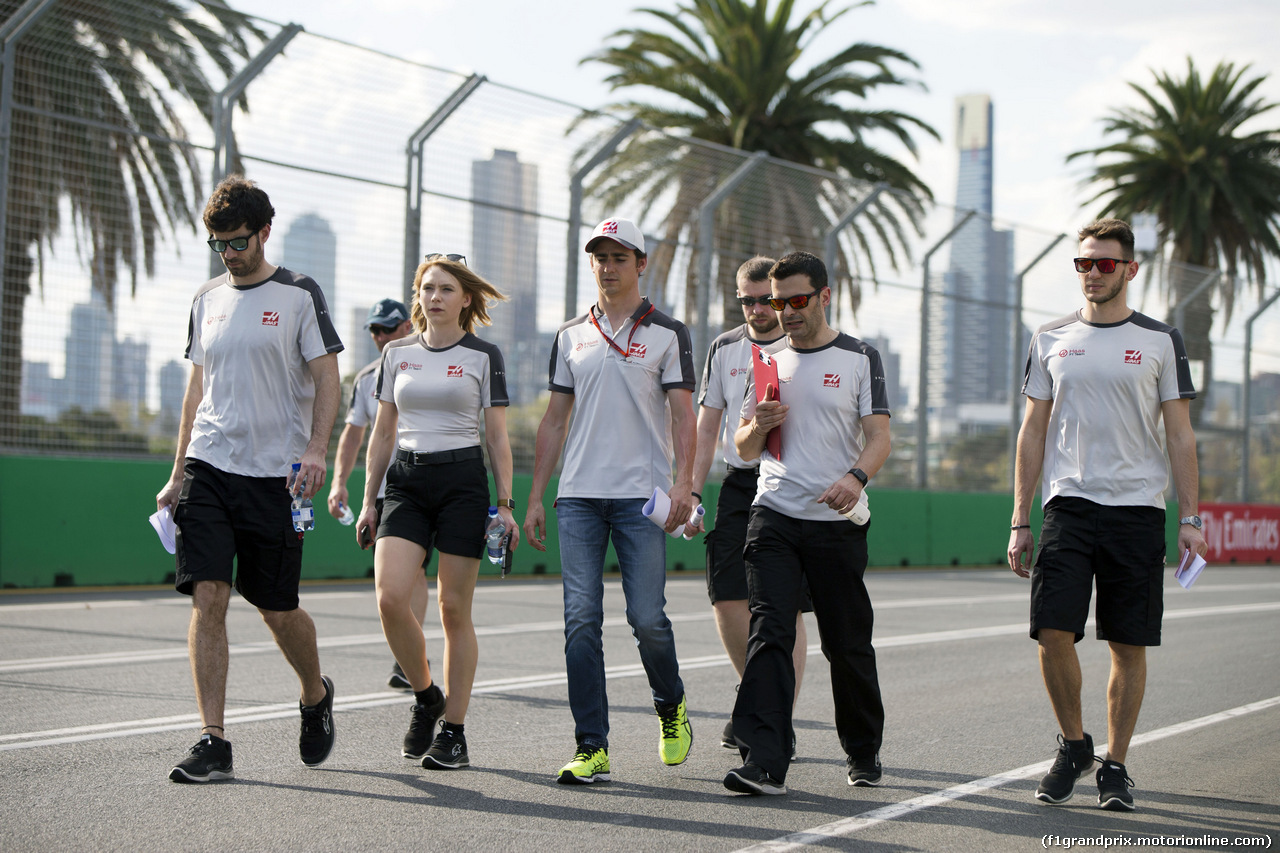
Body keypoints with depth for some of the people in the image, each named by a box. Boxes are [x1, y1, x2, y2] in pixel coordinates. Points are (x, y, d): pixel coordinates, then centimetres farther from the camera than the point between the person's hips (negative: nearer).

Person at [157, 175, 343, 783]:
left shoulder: (299, 295, 0)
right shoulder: (207, 299, 14)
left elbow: (326, 379, -2)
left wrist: (315, 450, -17)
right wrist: (178, 473, 16)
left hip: (273, 475, -4)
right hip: (207, 468, 4)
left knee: (277, 609, 3)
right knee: (207, 598, -8)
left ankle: (316, 696, 33)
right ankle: (213, 742, -5)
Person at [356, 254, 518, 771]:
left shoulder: (483, 356, 3)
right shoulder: (396, 354, 12)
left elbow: (497, 438, 3)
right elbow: (382, 433, 14)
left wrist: (505, 504, -3)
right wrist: (368, 500, 9)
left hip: (464, 482, -3)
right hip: (406, 482, 3)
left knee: (454, 609, -2)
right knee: (390, 597, -14)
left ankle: (454, 732, 8)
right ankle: (425, 696, 10)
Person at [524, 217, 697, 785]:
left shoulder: (668, 334, 5)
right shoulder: (570, 336, 15)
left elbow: (683, 416, -1)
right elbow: (554, 420, 16)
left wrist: (684, 484, -14)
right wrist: (535, 497, 11)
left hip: (642, 496, -3)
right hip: (578, 497, 3)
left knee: (647, 616, -7)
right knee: (581, 618, -4)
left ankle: (671, 706, 23)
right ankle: (591, 748, -1)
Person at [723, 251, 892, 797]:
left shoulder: (860, 358, 4)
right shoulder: (768, 361, 14)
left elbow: (879, 436, -3)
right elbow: (744, 450, 17)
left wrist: (857, 477, -23)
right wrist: (758, 426, -6)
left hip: (837, 523, -2)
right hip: (773, 517, 2)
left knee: (848, 643, 5)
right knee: (769, 633, -12)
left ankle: (863, 752, 25)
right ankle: (764, 763, -17)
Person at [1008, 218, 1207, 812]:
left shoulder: (1160, 341, 5)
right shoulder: (1050, 340, 10)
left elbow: (1180, 435, 5)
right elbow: (1033, 433, 11)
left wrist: (1190, 518, -3)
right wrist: (1020, 521, 6)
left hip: (1137, 509, -1)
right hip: (1067, 504, 1)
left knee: (1128, 645, 2)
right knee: (1053, 633, -10)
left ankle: (1115, 766, 14)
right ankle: (1073, 745, 12)